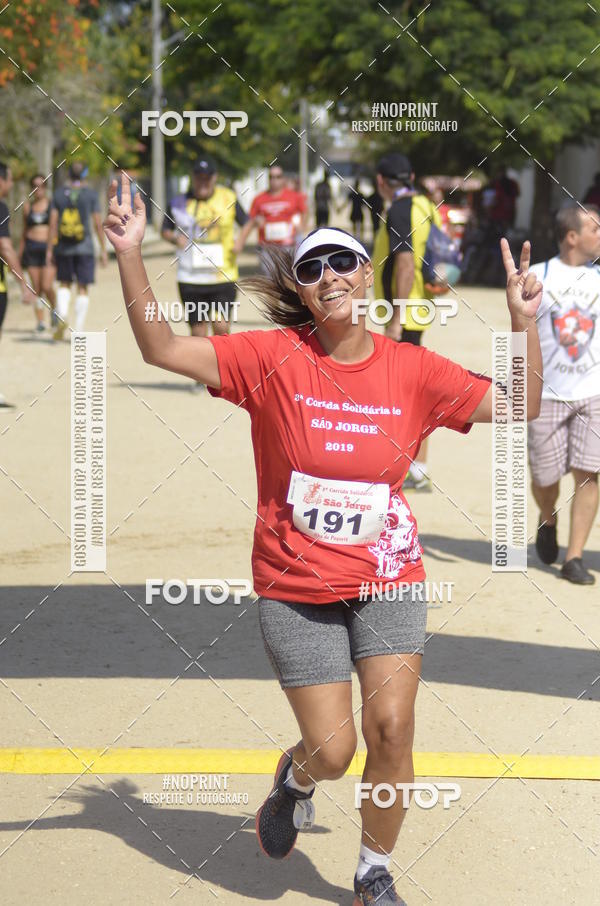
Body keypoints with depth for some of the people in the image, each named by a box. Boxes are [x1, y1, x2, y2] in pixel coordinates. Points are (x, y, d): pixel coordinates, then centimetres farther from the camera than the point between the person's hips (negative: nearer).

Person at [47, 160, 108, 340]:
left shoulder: (59, 194, 2)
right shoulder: (91, 194, -3)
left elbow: (53, 223, -2)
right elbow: (98, 224, -4)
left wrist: (49, 250, 2)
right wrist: (103, 250, 2)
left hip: (63, 246, 2)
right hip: (85, 247, -2)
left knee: (64, 283, 17)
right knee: (82, 287, 4)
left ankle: (62, 315, -8)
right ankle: (79, 329, 0)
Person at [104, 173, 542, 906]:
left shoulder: (412, 370, -4)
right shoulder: (274, 359, -11)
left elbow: (518, 407, -1)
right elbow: (162, 349, -15)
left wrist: (523, 322, -15)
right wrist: (130, 256, -26)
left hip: (387, 578, 2)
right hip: (297, 589, -2)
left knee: (391, 733, -8)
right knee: (332, 752, 0)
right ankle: (295, 782, 39)